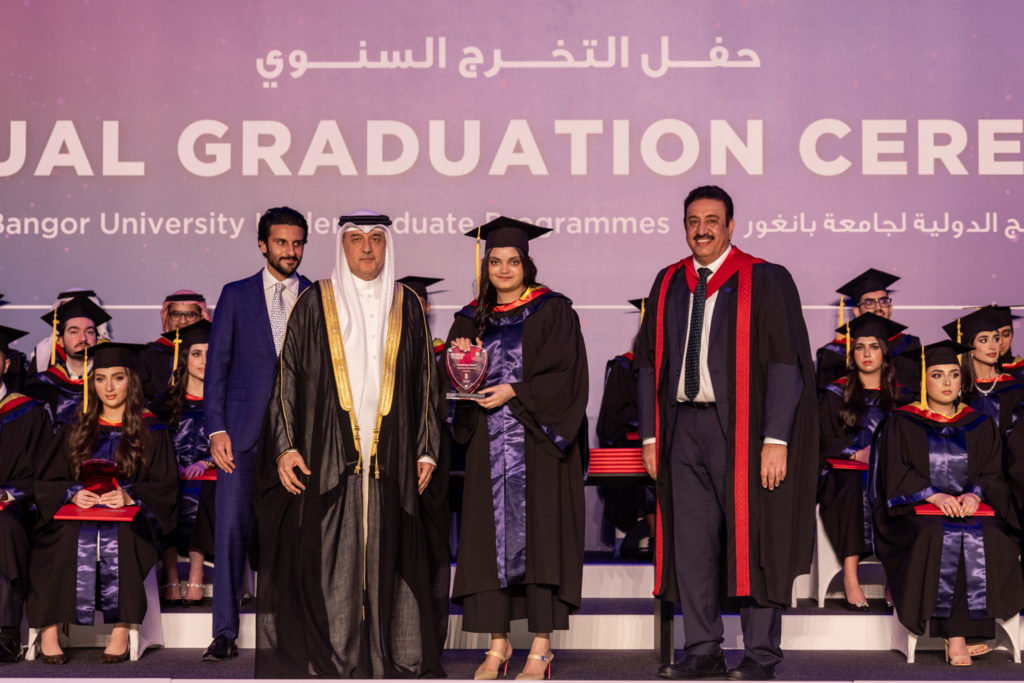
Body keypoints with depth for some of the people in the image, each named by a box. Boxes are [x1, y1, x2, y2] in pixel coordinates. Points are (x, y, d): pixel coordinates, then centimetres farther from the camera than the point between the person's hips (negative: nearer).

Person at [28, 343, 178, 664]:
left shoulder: (151, 432, 11)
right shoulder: (74, 431, 18)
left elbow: (165, 485, 2)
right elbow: (46, 481, 11)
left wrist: (129, 496, -17)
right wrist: (73, 493, -10)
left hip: (129, 516, -2)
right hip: (76, 512, 2)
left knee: (121, 540, -37)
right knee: (68, 539, -33)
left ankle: (121, 629, -33)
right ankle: (49, 629, -31)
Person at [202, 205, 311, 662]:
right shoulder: (236, 296, 9)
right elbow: (216, 365, 6)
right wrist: (216, 429, -4)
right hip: (244, 432, 0)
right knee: (232, 529, -3)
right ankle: (225, 633, 4)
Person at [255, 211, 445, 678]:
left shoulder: (407, 306, 9)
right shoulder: (315, 304, 4)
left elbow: (425, 380, 11)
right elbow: (288, 376, 3)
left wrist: (426, 449, 5)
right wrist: (285, 447, -5)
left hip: (391, 459, 2)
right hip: (326, 454, -1)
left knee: (386, 556, 3)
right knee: (327, 557, -2)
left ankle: (392, 660, 11)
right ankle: (330, 662, 6)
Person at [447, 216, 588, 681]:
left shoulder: (552, 311, 1)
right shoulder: (471, 319, 14)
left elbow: (566, 375, -7)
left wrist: (515, 392, -16)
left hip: (537, 441, -4)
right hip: (488, 445, 4)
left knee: (537, 533, -6)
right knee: (490, 536, 1)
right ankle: (498, 643, 7)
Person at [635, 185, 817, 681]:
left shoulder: (765, 281, -3)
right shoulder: (668, 285, 12)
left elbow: (785, 362, -8)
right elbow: (649, 363, 15)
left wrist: (775, 439, -15)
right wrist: (650, 435, 8)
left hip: (740, 427, -5)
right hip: (683, 426, 5)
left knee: (752, 537, -1)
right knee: (690, 538, 6)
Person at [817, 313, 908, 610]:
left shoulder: (898, 397, 16)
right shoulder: (836, 395, 9)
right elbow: (826, 444, 1)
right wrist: (857, 453, -17)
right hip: (845, 472, -2)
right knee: (854, 487, -37)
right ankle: (850, 578, -40)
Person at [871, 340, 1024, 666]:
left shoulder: (980, 425, 17)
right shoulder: (901, 423, 9)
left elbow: (993, 474, 9)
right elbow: (895, 475, -2)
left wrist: (975, 494, -13)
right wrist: (933, 495, -17)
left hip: (973, 507, 2)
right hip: (916, 510, -2)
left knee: (991, 540, -31)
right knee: (940, 539, -35)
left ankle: (957, 638, -28)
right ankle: (959, 635, -28)